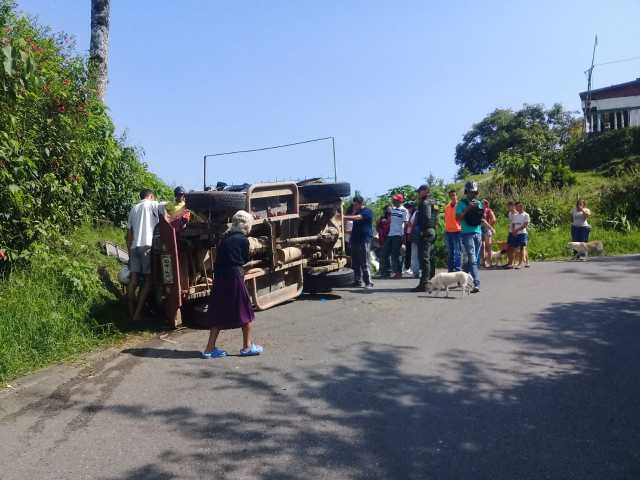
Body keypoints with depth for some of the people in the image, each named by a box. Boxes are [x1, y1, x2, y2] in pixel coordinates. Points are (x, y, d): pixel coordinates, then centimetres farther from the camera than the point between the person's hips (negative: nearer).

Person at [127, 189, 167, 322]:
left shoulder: (133, 209, 25)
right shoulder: (153, 204, 8)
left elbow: (129, 234, 23)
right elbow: (166, 218, -11)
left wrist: (130, 252, 25)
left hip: (134, 247, 6)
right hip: (147, 246, -6)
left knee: (133, 280, 5)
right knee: (148, 280, -1)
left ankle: (132, 313, 7)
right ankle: (138, 313, -6)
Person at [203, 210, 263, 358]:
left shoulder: (226, 238, 11)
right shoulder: (243, 240, -7)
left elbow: (219, 258, 11)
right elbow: (246, 259, 3)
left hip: (220, 278, 7)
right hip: (234, 278, -6)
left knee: (219, 312, 12)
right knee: (245, 312, 9)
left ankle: (210, 348, 13)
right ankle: (247, 346, 17)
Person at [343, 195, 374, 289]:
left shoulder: (367, 211, -5)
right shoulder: (357, 212, 22)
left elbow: (357, 217, -21)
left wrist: (344, 217, -27)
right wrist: (354, 211, 5)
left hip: (364, 240, -8)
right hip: (355, 239, 8)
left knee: (364, 263, -10)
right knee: (355, 263, 7)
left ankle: (368, 282, -7)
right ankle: (357, 281, 12)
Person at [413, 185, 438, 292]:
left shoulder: (425, 203, -11)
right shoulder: (433, 203, 19)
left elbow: (426, 218, -21)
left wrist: (421, 230, -17)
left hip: (425, 232, -10)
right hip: (433, 231, 10)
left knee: (424, 258, -12)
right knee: (430, 258, 14)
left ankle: (424, 283, -15)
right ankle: (431, 281, 20)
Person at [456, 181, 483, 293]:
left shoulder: (478, 203, 16)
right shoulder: (462, 203, -1)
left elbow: (482, 218, 21)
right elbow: (458, 218, -10)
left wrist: (482, 215, -2)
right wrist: (468, 209, -16)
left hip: (478, 233, 6)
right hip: (467, 234, -6)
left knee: (476, 260, 9)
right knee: (472, 259, -14)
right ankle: (476, 284, -20)